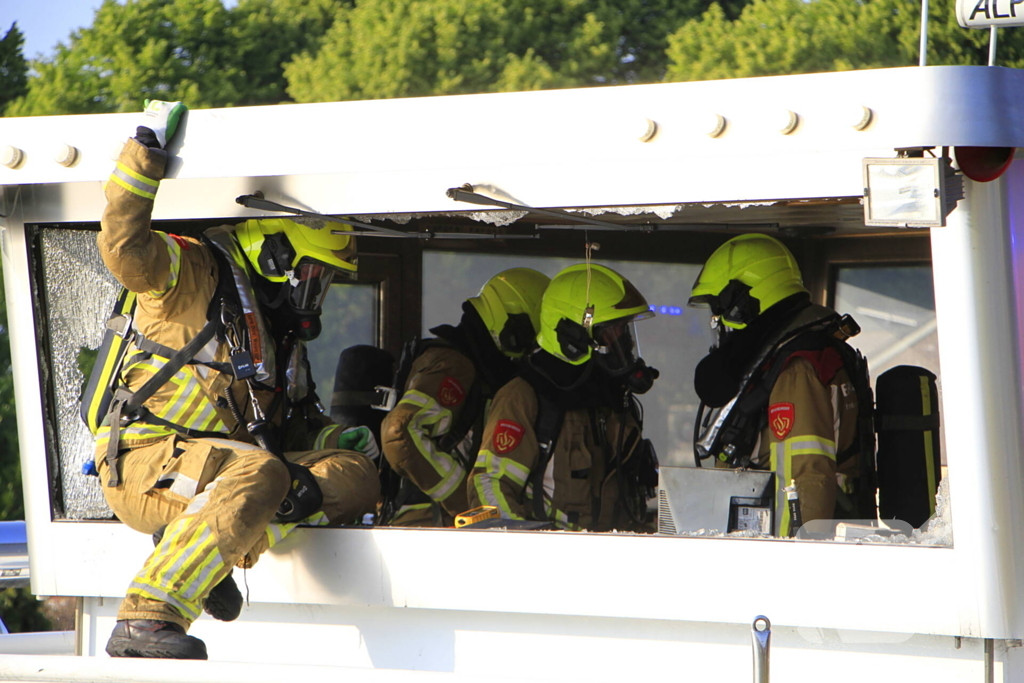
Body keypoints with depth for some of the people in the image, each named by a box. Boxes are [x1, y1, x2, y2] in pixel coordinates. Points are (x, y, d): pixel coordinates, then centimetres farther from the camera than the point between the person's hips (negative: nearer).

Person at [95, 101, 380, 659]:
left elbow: (295, 421, 28)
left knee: (355, 475, -7)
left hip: (219, 464, 8)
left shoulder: (279, 325, 23)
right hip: (146, 463, -8)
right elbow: (125, 247, -22)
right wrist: (146, 150, -24)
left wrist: (335, 439, 9)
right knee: (257, 473, -38)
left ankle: (206, 551, -22)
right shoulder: (191, 275, -2)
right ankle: (145, 618, -46)